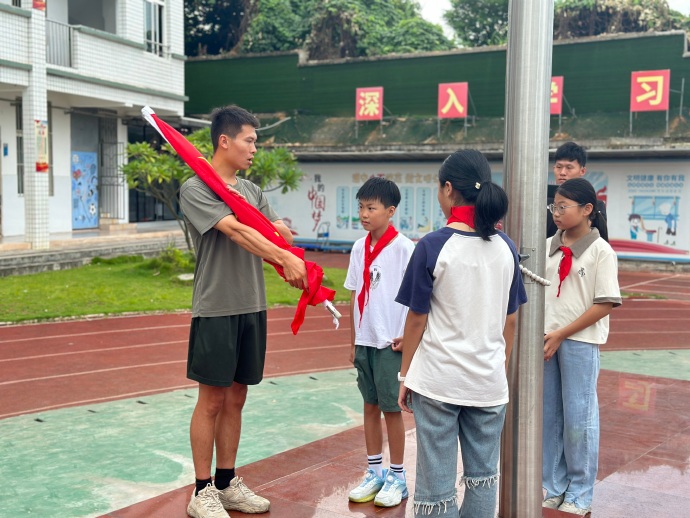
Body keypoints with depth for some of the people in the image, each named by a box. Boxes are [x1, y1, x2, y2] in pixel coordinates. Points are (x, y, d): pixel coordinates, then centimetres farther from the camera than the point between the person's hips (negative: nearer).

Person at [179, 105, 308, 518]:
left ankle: (227, 483, 24)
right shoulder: (196, 188, -9)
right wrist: (285, 258, -31)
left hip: (253, 308, 6)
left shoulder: (253, 191, 13)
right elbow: (236, 231, -22)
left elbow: (283, 235, 10)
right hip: (215, 309, -6)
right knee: (212, 401, 1)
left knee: (235, 399, 13)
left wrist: (280, 233, -12)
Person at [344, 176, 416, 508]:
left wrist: (407, 337, -14)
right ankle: (375, 472, 24)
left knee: (391, 407, 2)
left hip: (391, 342, -6)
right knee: (370, 405, 12)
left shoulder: (403, 248, -11)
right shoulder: (359, 248, 7)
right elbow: (354, 296, 11)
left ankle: (397, 477, 16)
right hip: (364, 341, 6)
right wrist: (353, 341, 12)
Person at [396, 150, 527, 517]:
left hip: (438, 380, -4)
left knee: (436, 485, 6)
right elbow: (510, 320, 8)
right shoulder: (505, 247, 1)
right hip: (490, 382, 4)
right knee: (483, 478, 16)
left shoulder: (433, 246, -12)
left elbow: (416, 319, -7)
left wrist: (405, 375, 3)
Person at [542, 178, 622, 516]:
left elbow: (606, 304, -11)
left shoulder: (601, 251, -7)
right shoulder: (548, 246, 7)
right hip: (545, 339, 5)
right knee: (548, 414, 10)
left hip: (579, 342, -5)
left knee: (578, 417, 3)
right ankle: (553, 487, 24)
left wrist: (561, 335, -13)